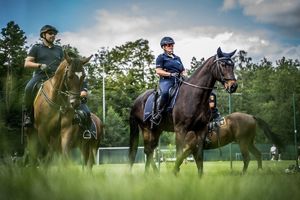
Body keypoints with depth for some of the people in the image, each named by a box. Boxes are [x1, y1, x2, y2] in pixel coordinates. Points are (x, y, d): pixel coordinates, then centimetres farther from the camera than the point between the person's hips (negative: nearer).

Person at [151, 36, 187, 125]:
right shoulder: (161, 57, 10)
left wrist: (184, 75, 3)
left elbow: (183, 71, 28)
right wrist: (170, 74, -14)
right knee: (165, 92, -39)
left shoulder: (177, 58, 27)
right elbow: (158, 71, -1)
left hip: (178, 81, 6)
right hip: (165, 81, -6)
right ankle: (159, 113, -28)